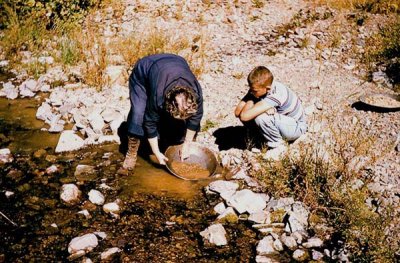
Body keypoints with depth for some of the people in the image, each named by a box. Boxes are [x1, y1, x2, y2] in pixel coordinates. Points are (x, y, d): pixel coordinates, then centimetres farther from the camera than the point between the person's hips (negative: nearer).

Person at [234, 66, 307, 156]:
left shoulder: (276, 94, -36)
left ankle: (278, 146, -9)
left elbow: (245, 116, -43)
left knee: (261, 118, -32)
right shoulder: (257, 89, -14)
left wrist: (250, 102, -23)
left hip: (296, 127, -7)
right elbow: (237, 112, -19)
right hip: (281, 120, 7)